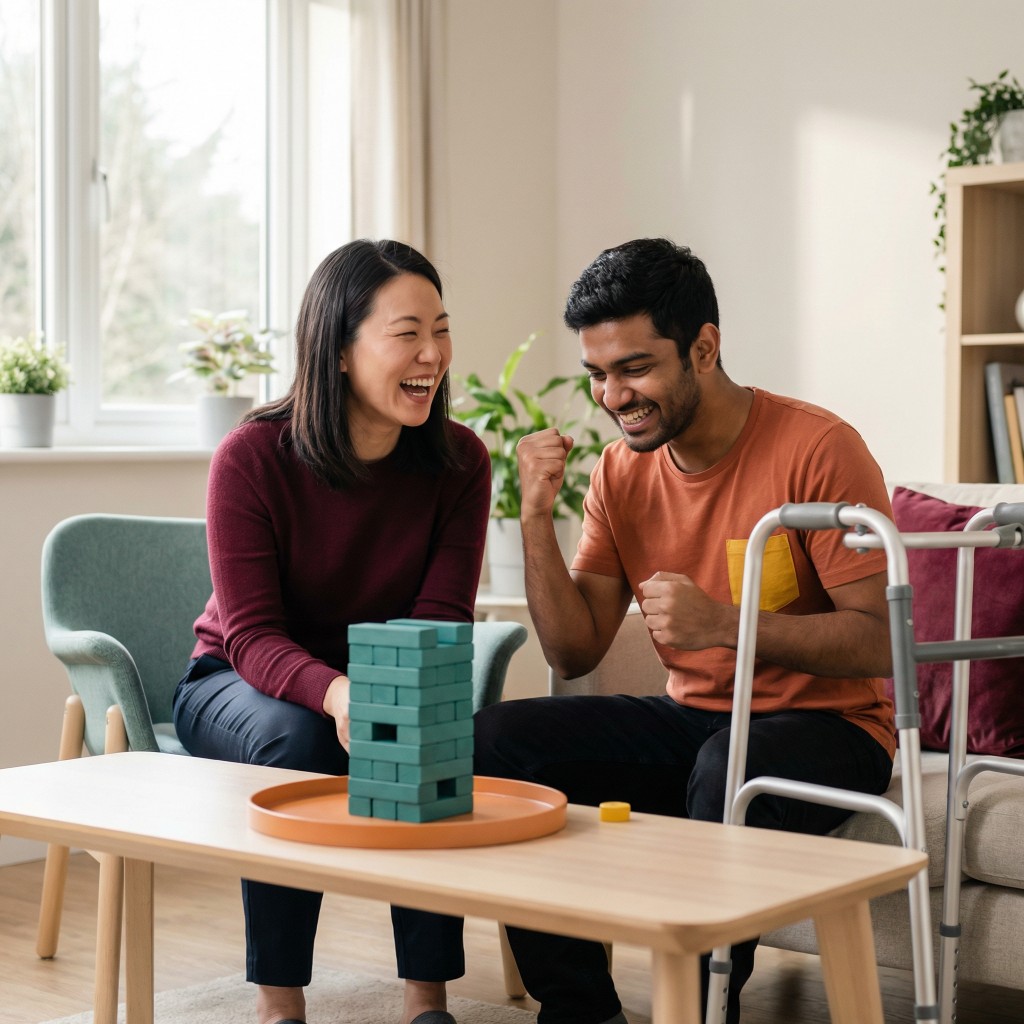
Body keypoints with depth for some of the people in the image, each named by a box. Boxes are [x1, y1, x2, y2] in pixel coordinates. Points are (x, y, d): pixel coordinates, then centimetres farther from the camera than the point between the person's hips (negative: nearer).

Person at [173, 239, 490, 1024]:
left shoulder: (459, 460, -12)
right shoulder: (253, 456, -21)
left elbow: (442, 619, -15)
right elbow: (252, 635, -24)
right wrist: (335, 693, -45)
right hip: (239, 682, -2)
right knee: (297, 740, -35)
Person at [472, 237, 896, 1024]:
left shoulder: (818, 450, -16)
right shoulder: (622, 471, 3)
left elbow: (880, 642, -19)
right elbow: (576, 654, 2)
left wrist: (723, 623, -31)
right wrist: (537, 517, -11)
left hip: (825, 725, -6)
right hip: (690, 719, 6)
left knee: (730, 770, -39)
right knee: (496, 741, -11)